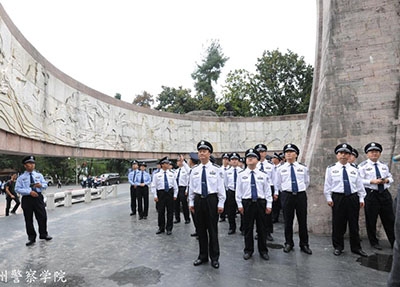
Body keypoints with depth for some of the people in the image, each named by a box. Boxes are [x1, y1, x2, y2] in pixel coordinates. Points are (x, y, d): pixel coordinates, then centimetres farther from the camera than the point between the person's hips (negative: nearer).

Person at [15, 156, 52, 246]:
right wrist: (29, 191, -19)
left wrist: (41, 185, -15)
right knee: (28, 220, 5)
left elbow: (45, 185, 9)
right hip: (27, 199, -2)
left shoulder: (39, 175, 11)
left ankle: (43, 234, 21)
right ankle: (31, 237, 19)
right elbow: (18, 189, -5)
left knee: (42, 217, 4)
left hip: (38, 198, 2)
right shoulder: (21, 177, 2)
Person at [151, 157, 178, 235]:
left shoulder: (172, 173, 4)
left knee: (170, 211, 6)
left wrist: (175, 195, 4)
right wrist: (155, 196, -5)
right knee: (161, 211, 7)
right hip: (161, 193, -1)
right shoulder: (157, 174, -1)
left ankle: (169, 228, 19)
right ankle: (161, 228, 24)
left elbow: (175, 185, 8)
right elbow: (153, 186, 1)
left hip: (170, 193, 2)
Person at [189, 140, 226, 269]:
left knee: (212, 229, 5)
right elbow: (191, 187, 10)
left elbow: (221, 187, -4)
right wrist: (191, 202, 8)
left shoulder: (216, 169, -5)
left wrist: (221, 204, -7)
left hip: (211, 200, -3)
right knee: (200, 229, 12)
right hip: (198, 200, 3)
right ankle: (202, 256, 28)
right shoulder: (194, 170, 5)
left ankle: (214, 258, 21)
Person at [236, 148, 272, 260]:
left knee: (261, 227, 9)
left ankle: (263, 251, 25)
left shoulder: (263, 175, 3)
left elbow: (268, 191, 4)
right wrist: (240, 205, -2)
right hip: (247, 203, 0)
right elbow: (238, 191, 2)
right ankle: (248, 250, 23)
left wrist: (269, 205, -1)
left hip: (260, 203, 1)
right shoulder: (241, 175, 1)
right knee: (248, 228, 8)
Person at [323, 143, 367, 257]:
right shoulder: (331, 169, 1)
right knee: (338, 224, 4)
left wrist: (361, 198, 5)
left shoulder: (354, 169, 10)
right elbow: (327, 184, 1)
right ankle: (338, 247, 18)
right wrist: (329, 198, -4)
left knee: (354, 224, 9)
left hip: (353, 198, 3)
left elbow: (360, 185, 11)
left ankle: (356, 247, 23)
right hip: (338, 198, -2)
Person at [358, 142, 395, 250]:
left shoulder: (384, 166, 15)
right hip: (371, 194, -5)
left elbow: (391, 178, 17)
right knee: (371, 220, 4)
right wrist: (372, 181, -20)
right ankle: (374, 242, 19)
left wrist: (387, 180, -5)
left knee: (389, 219, 9)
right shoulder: (362, 166, -3)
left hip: (385, 193, 5)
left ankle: (394, 242, 23)